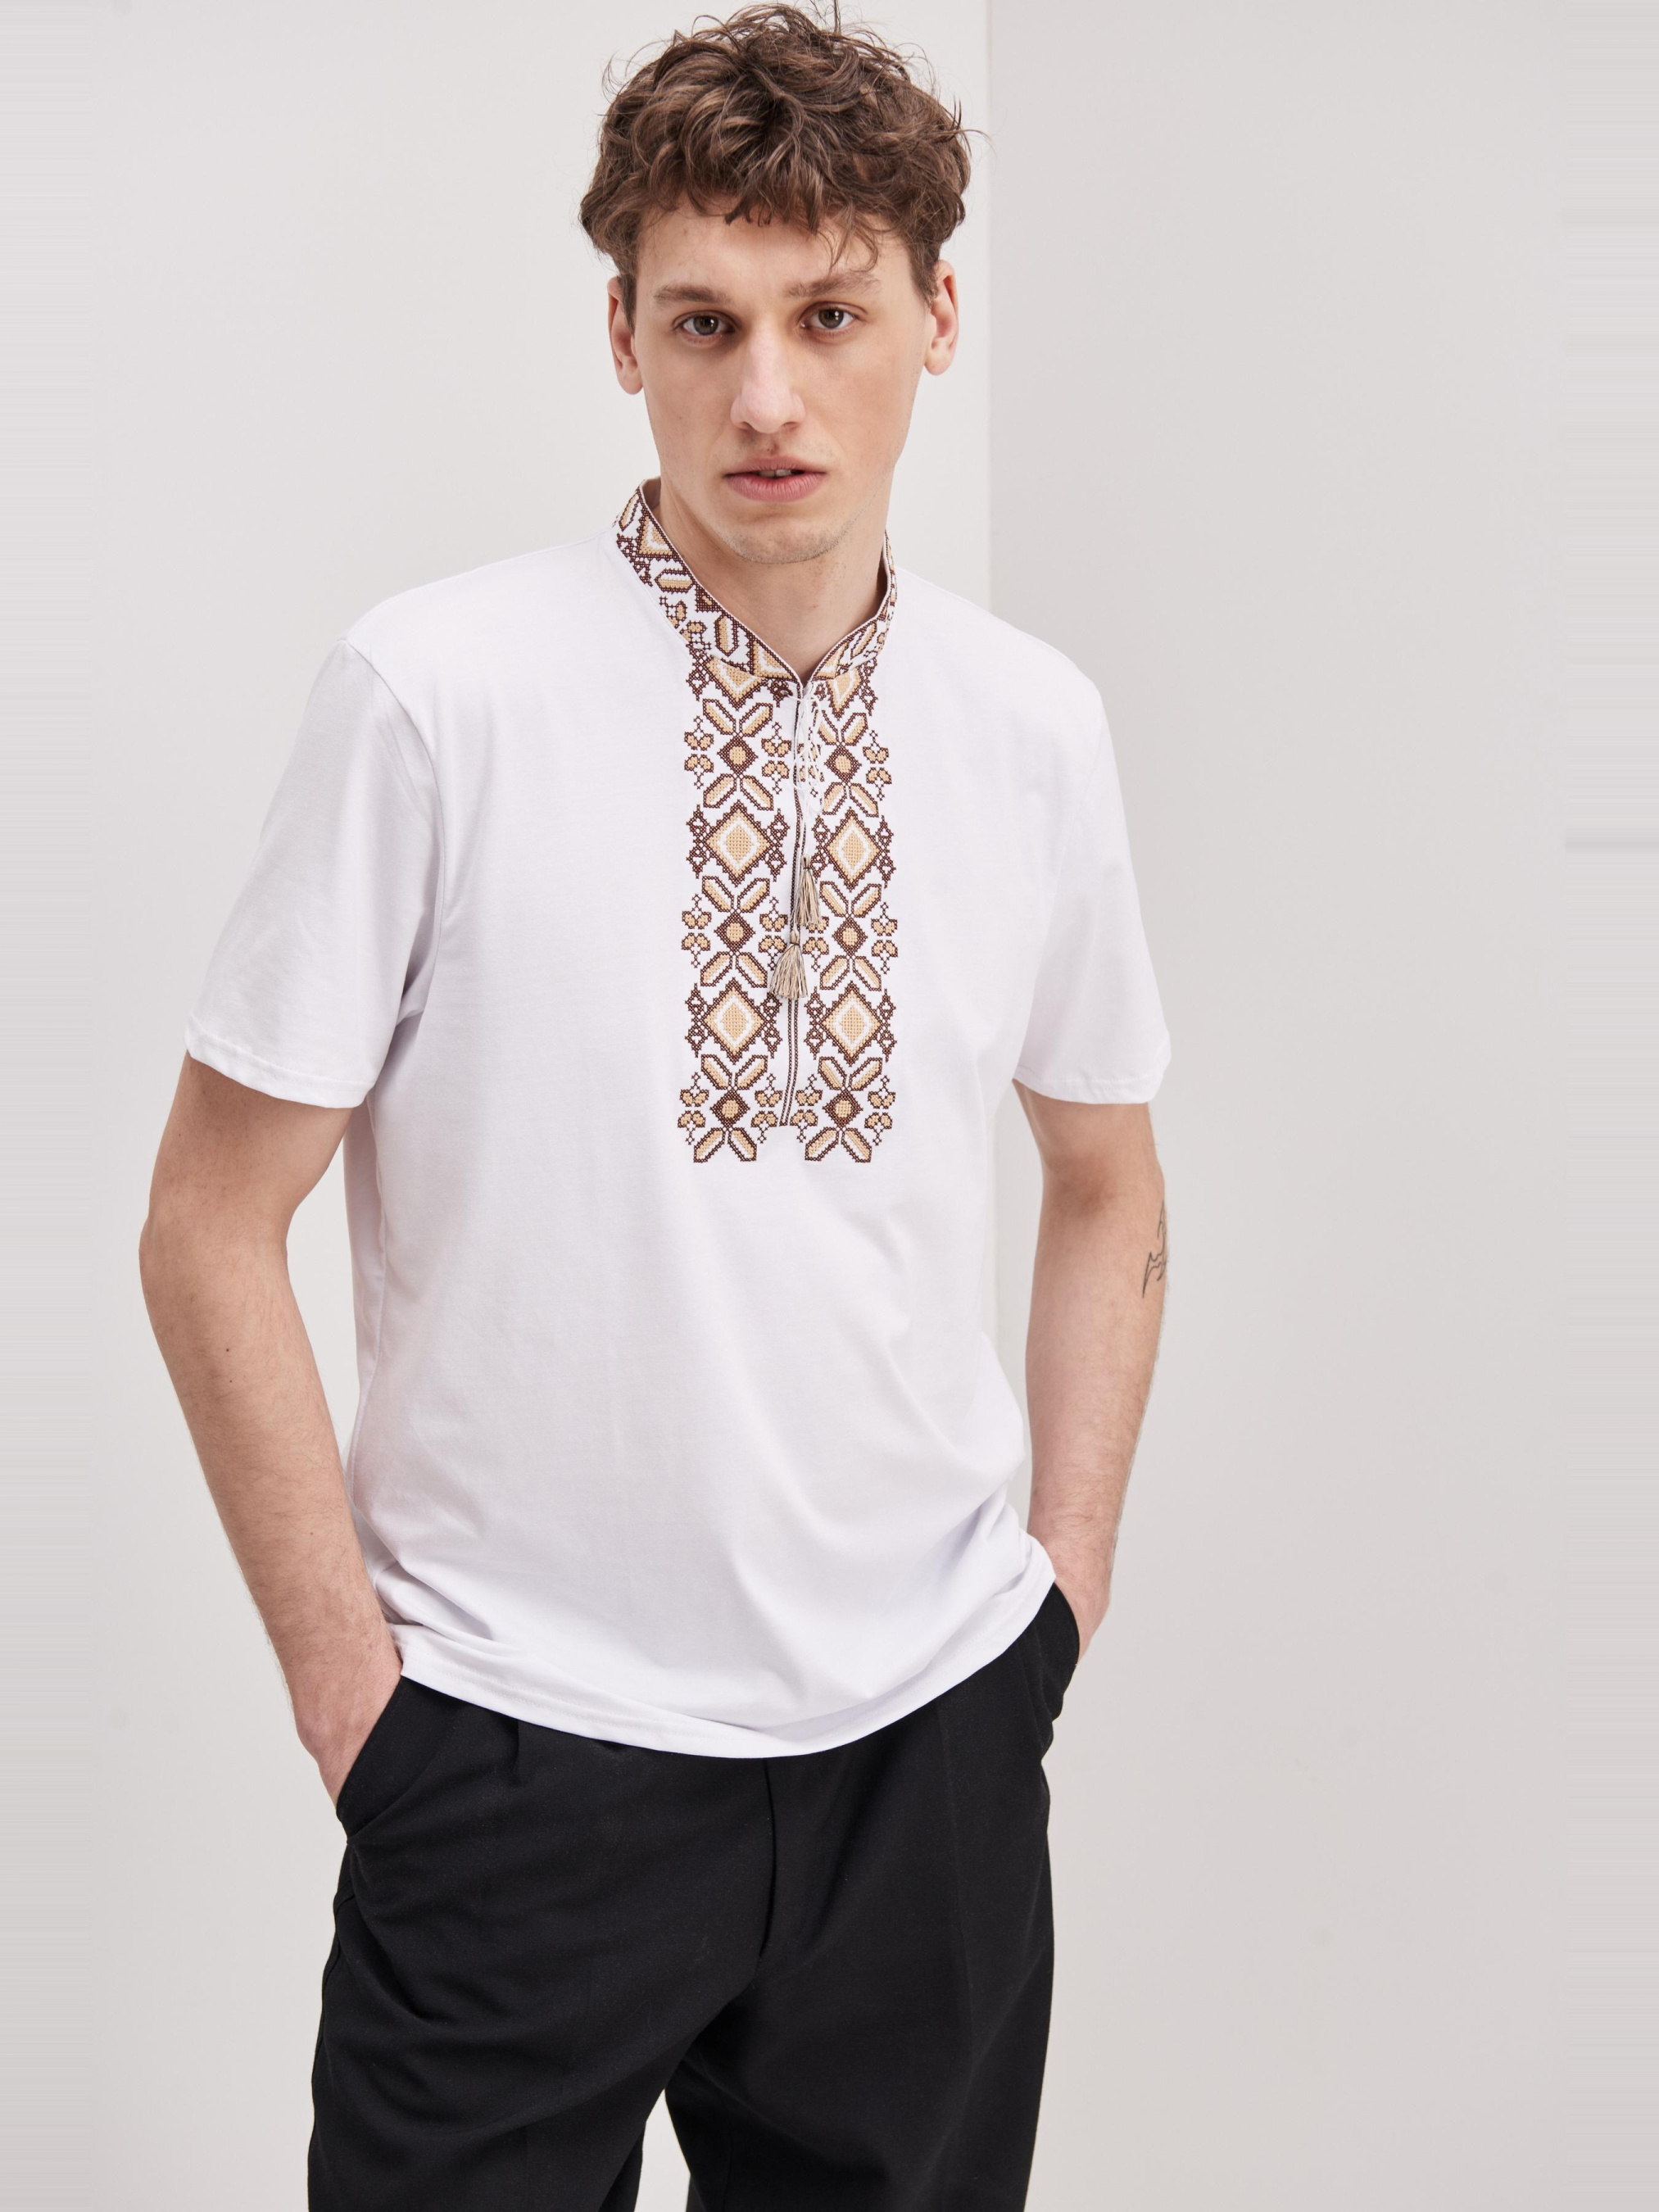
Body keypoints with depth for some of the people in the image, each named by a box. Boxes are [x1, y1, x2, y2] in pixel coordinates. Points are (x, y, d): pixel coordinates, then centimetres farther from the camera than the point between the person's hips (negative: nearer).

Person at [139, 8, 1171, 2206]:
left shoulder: (1033, 724, 1)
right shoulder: (435, 696, -12)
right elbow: (210, 1226, -6)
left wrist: (1067, 1575, 7)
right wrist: (345, 1671, -7)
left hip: (930, 1737, 4)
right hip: (530, 1743, -3)